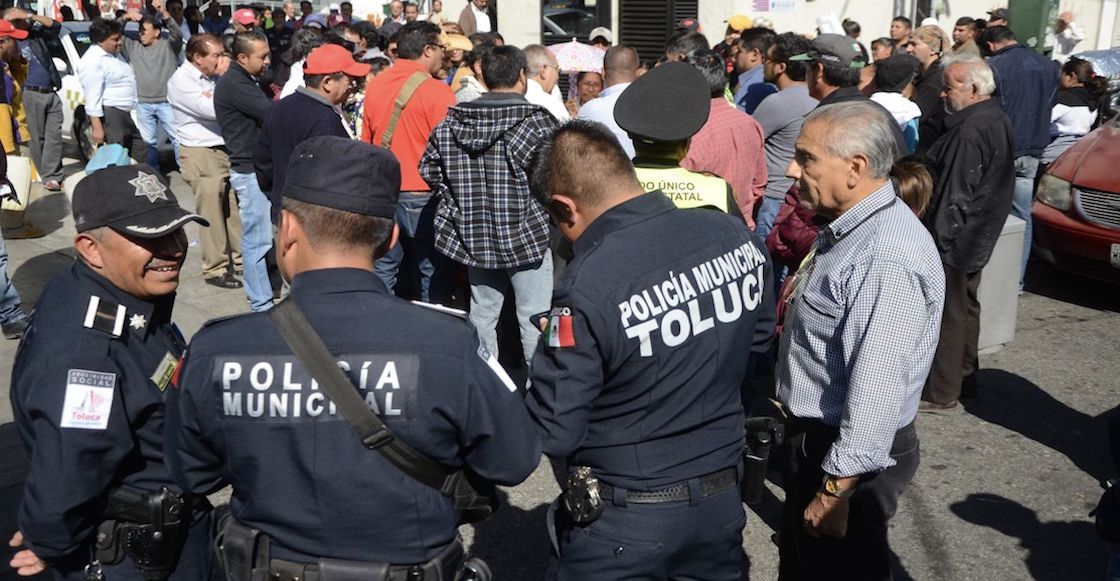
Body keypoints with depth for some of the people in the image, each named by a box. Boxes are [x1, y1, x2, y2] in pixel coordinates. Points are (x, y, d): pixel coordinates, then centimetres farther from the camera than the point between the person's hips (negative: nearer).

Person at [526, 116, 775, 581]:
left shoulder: (587, 288, -28)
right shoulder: (736, 237, -9)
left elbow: (552, 434, -20)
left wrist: (554, 358, -2)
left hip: (623, 521, -5)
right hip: (721, 503, 6)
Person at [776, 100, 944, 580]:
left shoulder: (886, 261, -30)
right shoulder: (851, 228, 3)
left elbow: (877, 391, -30)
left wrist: (835, 492, -24)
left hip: (850, 457, -9)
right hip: (814, 436, 9)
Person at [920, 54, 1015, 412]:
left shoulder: (969, 132, -24)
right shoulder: (999, 122, 8)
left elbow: (955, 196, -24)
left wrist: (937, 239, -17)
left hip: (955, 239, -10)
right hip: (980, 237, 10)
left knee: (948, 315, -1)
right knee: (966, 308, 20)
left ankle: (941, 393, 8)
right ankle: (965, 376, 33)